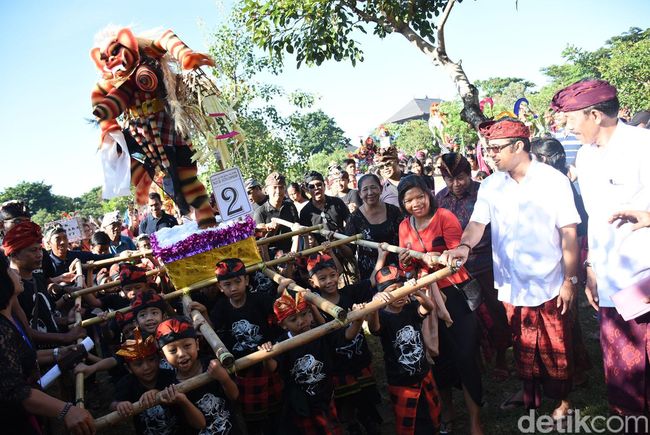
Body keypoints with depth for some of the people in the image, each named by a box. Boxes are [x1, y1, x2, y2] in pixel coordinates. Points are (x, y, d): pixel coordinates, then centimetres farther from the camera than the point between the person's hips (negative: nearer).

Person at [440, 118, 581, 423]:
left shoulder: (553, 180, -9)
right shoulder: (490, 185, 0)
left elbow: (569, 233, -8)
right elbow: (477, 223, -9)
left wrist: (570, 279, -9)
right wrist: (465, 246, -30)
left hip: (549, 284, -3)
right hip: (512, 284, 3)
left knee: (556, 348, 12)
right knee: (522, 345, 18)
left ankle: (563, 399, 33)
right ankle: (529, 391, 39)